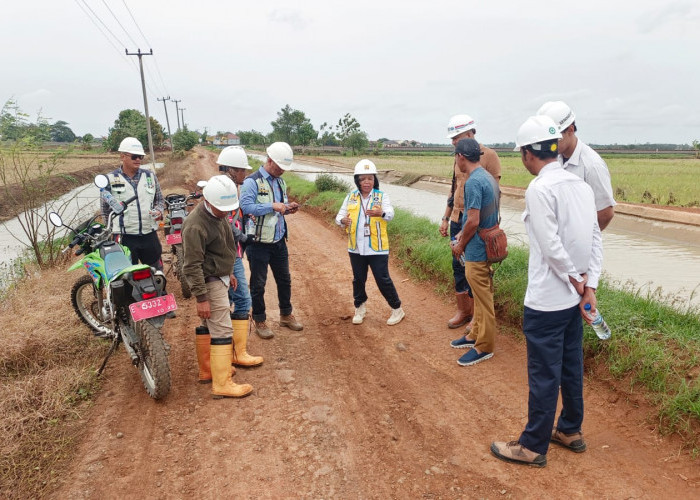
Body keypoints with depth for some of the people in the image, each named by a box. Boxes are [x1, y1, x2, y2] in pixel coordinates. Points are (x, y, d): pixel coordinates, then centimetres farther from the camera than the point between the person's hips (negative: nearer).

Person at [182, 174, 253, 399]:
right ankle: (222, 384, -1)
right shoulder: (196, 225, -24)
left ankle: (207, 368, 32)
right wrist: (201, 298, -24)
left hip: (219, 278, 10)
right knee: (223, 331, -7)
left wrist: (228, 272, 24)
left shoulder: (217, 214, 6)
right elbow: (192, 265, -24)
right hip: (210, 282, -10)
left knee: (210, 326, 18)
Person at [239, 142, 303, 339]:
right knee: (258, 284, 6)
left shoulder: (280, 182, 11)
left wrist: (288, 208, -1)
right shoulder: (252, 182, -13)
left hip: (279, 241, 7)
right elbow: (246, 207, -25)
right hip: (258, 243, -7)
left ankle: (286, 315, 36)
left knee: (284, 279, 18)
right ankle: (259, 321, 22)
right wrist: (273, 206, -26)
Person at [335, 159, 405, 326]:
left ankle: (397, 309, 19)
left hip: (377, 248, -3)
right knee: (358, 279, 16)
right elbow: (339, 215, 1)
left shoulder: (382, 196, -6)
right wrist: (343, 221, -24)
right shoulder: (351, 197, 3)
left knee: (383, 279, 1)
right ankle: (360, 307, 37)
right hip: (356, 248, 4)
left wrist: (381, 213, -48)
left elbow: (390, 213, -24)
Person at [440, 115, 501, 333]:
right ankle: (463, 310, 27)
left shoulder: (488, 156, -10)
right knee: (458, 266, 12)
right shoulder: (459, 157, 12)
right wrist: (446, 218, 16)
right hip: (457, 221, 7)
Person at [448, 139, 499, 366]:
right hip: (487, 246, 10)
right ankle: (475, 335, 34)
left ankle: (484, 347, 15)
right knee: (480, 296, 20)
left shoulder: (473, 182, -21)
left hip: (477, 250, -10)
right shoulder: (488, 177, 9)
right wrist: (462, 234, 12)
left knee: (482, 299, 2)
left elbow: (473, 221, -23)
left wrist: (461, 244, -8)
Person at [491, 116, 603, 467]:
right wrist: (589, 286, 1)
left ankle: (533, 447, 19)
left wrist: (575, 281, -7)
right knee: (571, 368, 20)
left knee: (544, 375, 4)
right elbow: (595, 240, 4)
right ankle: (570, 431, 37)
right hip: (574, 297, 8)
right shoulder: (581, 185, 6)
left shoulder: (539, 189, -19)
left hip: (546, 301, -8)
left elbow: (551, 246, -21)